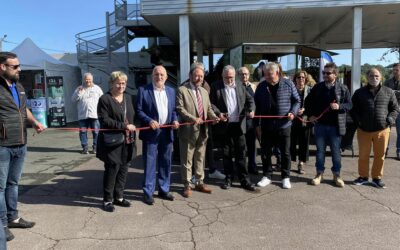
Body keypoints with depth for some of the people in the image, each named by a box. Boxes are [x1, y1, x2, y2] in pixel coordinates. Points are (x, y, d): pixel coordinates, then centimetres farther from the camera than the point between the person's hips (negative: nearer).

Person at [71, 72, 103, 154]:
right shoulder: (79, 88, 11)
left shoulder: (97, 88, 10)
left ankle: (95, 147, 10)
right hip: (83, 115, 1)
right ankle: (85, 147, 13)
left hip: (95, 114, -1)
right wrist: (79, 92, -10)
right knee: (83, 132, 3)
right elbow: (74, 99, 5)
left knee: (96, 132, 0)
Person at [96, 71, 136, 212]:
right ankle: (108, 200, 14)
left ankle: (119, 197, 23)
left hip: (127, 140, 6)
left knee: (123, 169, 10)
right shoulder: (105, 99, -7)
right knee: (112, 169, -1)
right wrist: (124, 126, -19)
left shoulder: (128, 97, 15)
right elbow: (104, 120, -15)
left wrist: (132, 133, 8)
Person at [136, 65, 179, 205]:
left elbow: (173, 110, 14)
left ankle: (163, 190, 25)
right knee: (150, 164, 2)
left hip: (167, 132, 4)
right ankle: (148, 192, 13)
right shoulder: (143, 90, -2)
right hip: (151, 132, -4)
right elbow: (138, 110, -5)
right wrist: (149, 121, -18)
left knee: (166, 163, 12)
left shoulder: (171, 91, 12)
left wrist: (175, 120, -5)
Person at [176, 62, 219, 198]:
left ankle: (199, 183, 28)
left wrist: (213, 116, -4)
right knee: (187, 160, 6)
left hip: (202, 131, 6)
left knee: (200, 159, 15)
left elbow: (208, 108, 17)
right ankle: (187, 185, 18)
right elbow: (180, 109, -15)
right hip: (188, 131, -6)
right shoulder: (182, 90, -7)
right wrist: (193, 119, -25)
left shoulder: (204, 92, 16)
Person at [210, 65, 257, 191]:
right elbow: (211, 103, -2)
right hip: (224, 125, -2)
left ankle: (244, 180, 12)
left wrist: (251, 110, -5)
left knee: (241, 153, 5)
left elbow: (250, 100, 14)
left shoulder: (241, 87, 11)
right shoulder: (215, 87, 1)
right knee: (227, 154, 8)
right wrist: (218, 113, -18)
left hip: (239, 125, 2)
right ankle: (228, 178, 20)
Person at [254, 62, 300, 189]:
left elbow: (297, 100, 6)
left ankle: (286, 177, 22)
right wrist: (257, 124, 5)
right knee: (265, 152, 8)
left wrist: (293, 112, -13)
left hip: (284, 125, -1)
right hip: (266, 125, 2)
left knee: (285, 152, 7)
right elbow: (257, 106, 7)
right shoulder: (261, 86, 1)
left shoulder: (288, 84, -3)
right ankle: (267, 176, 23)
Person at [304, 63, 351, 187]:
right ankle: (319, 173, 21)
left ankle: (337, 175, 21)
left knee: (335, 151, 7)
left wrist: (339, 106, -19)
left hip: (335, 125, -1)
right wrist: (310, 115, 5)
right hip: (320, 124, 2)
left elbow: (349, 105, 1)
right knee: (320, 150, 9)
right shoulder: (318, 87, 5)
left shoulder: (343, 88, 0)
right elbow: (308, 101, 14)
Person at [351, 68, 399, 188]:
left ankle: (377, 177, 23)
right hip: (364, 130, 0)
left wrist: (390, 119, -5)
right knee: (363, 155, 8)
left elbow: (395, 109, 11)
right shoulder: (359, 92, 4)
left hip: (382, 130, 1)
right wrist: (357, 121, -3)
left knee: (380, 155, 8)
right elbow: (353, 109, 9)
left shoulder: (389, 92, 5)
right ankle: (363, 176, 25)